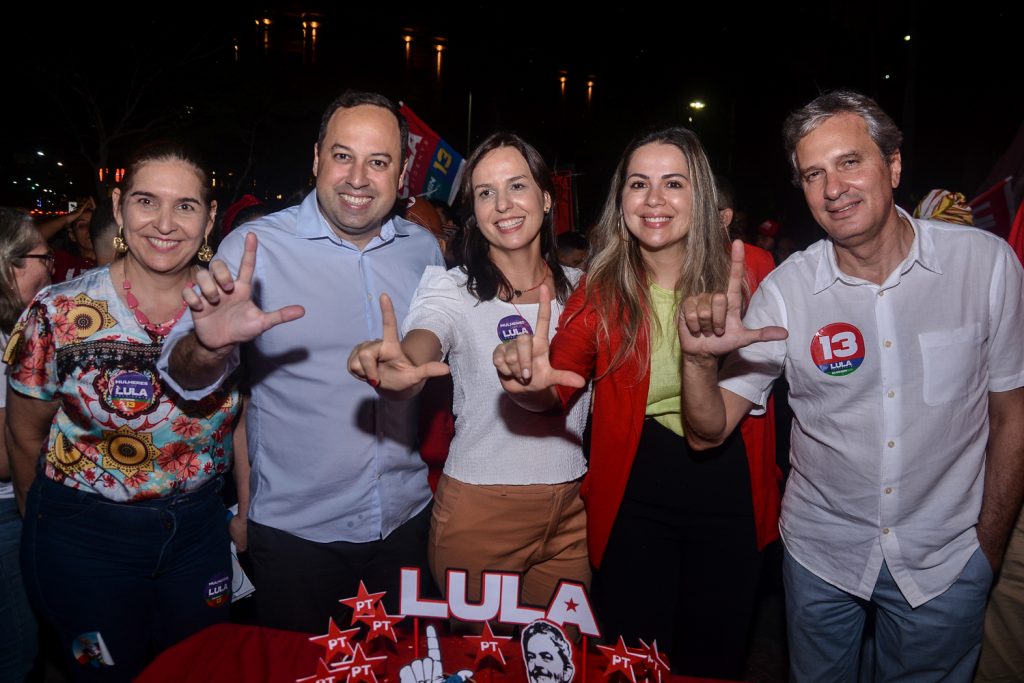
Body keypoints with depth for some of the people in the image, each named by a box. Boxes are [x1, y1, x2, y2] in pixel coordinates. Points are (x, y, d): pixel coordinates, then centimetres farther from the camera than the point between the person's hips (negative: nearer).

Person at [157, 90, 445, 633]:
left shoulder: (424, 249, 0)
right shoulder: (256, 247, -12)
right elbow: (187, 380, -17)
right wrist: (208, 346, -39)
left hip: (405, 520, 4)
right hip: (295, 529, -3)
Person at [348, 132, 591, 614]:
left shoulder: (581, 288, 3)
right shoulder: (453, 290, -10)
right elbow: (422, 341, -33)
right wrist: (398, 369, -54)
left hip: (571, 512, 4)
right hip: (478, 513, -4)